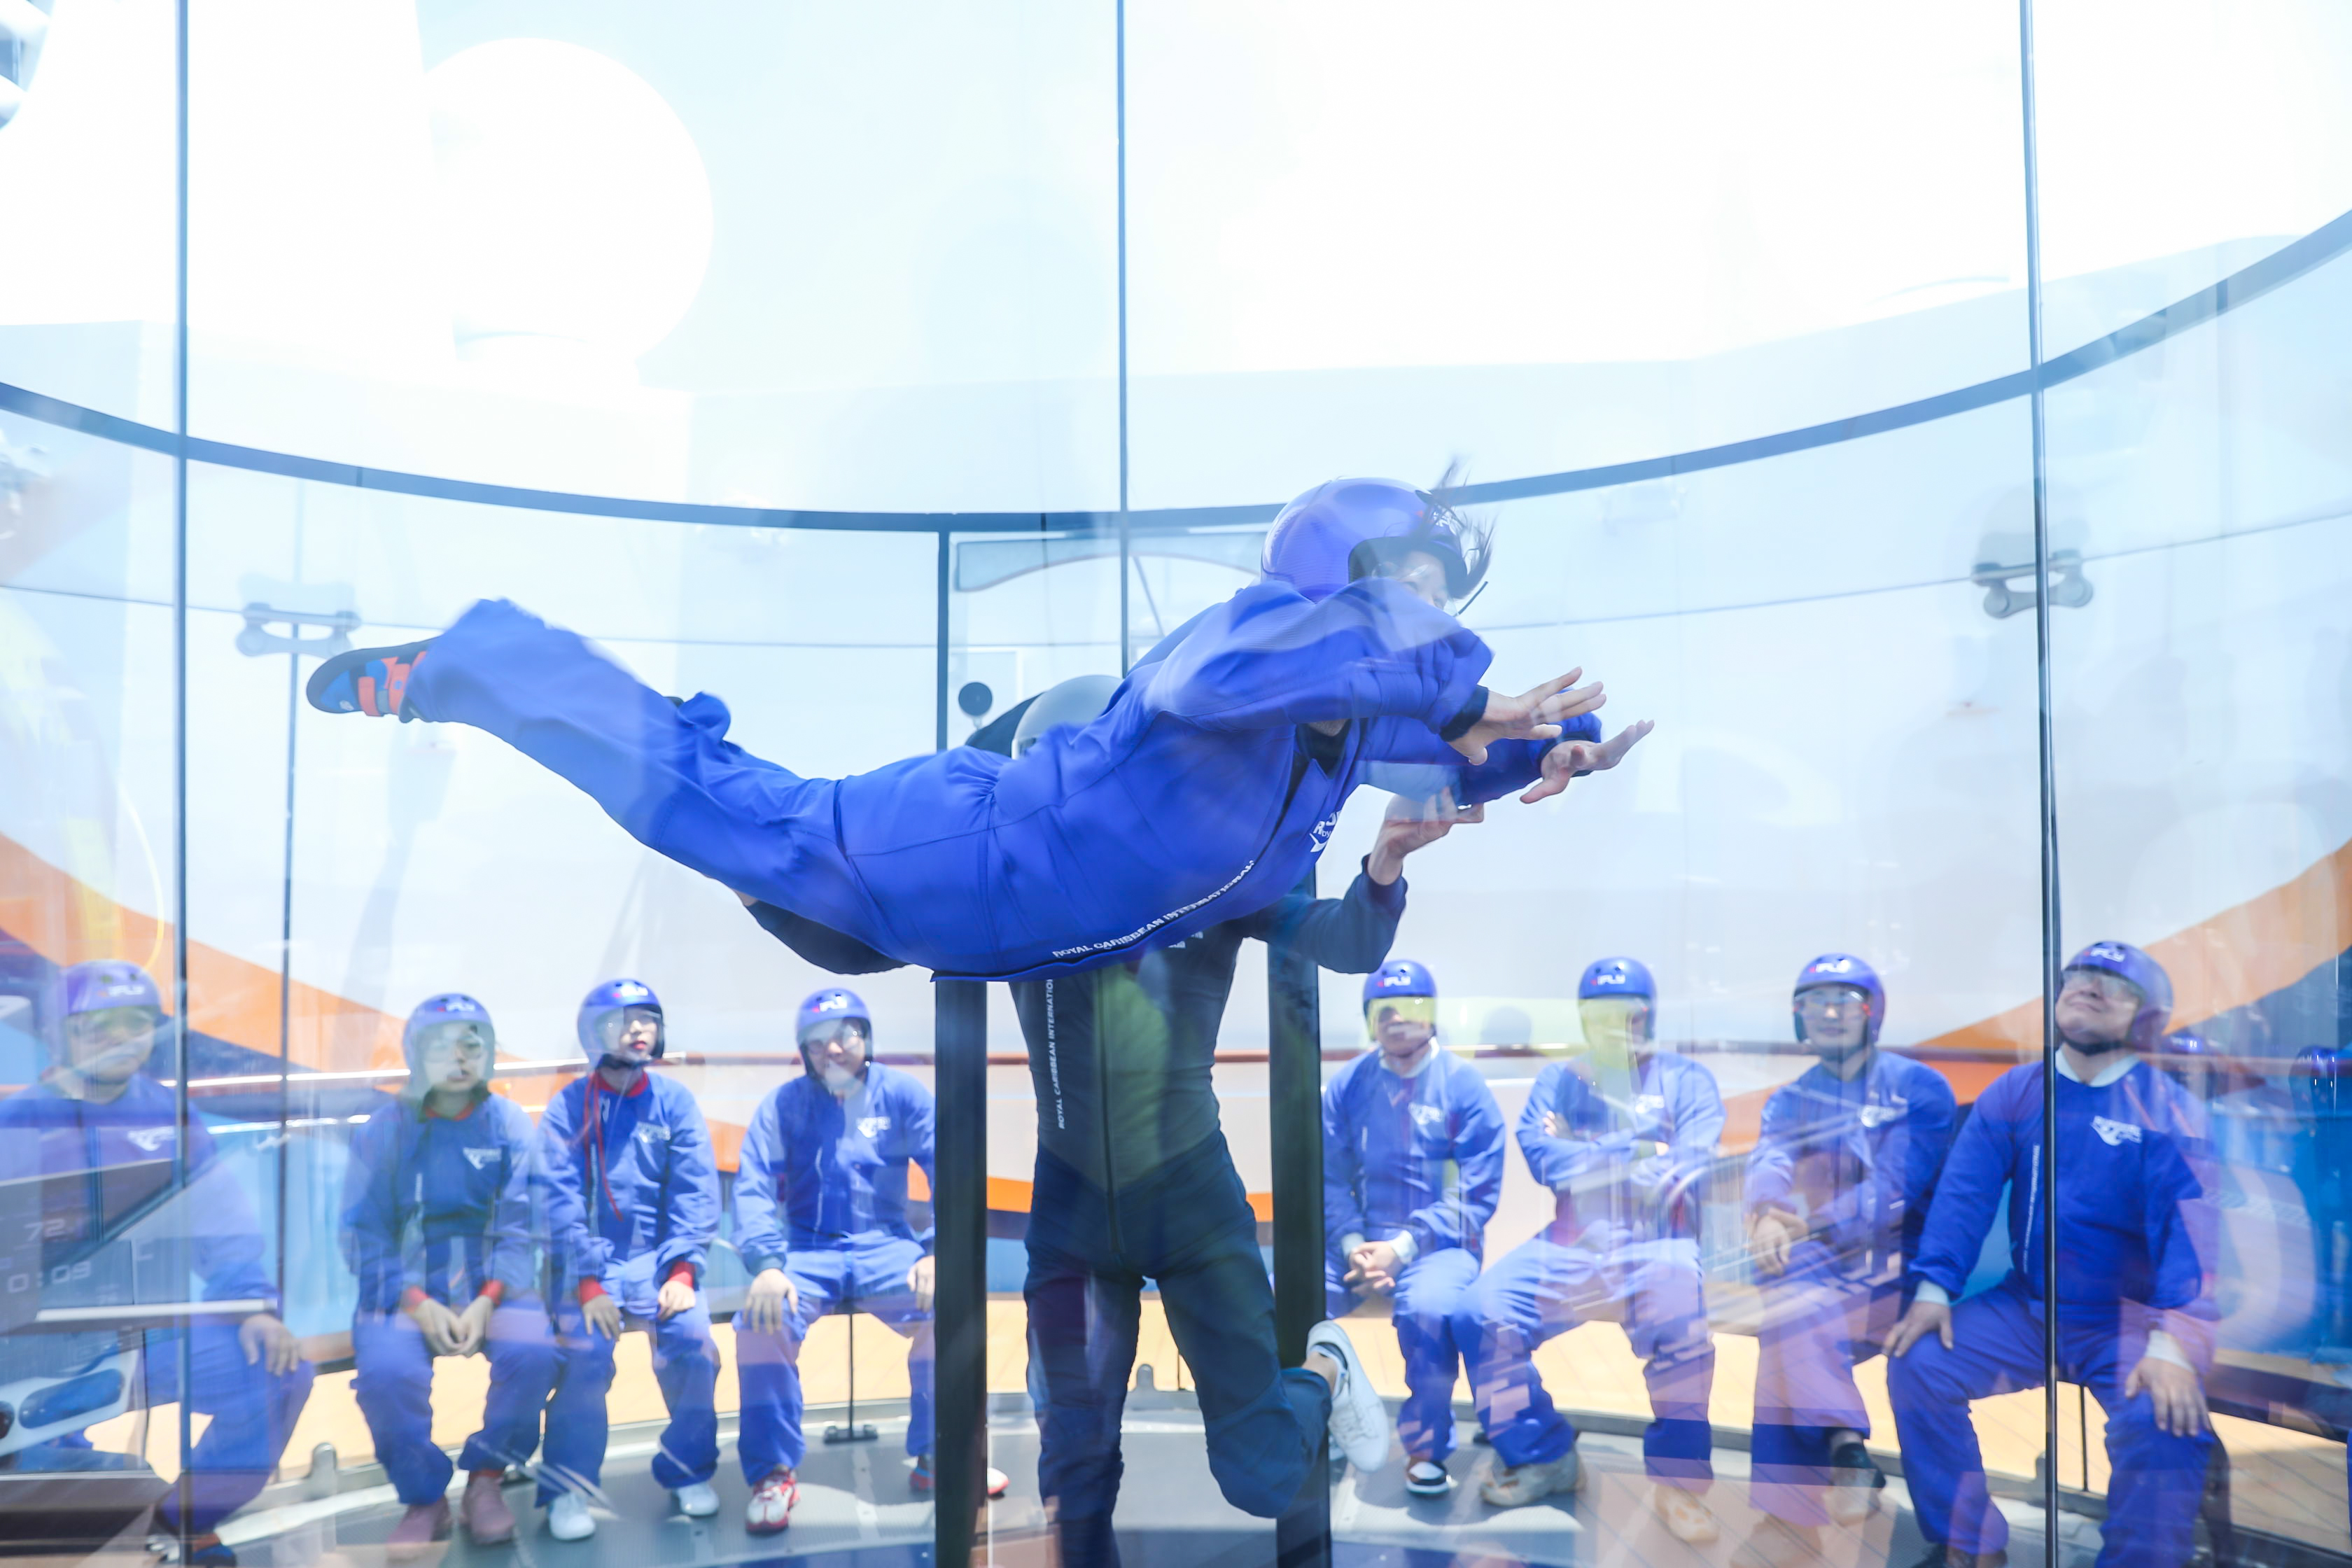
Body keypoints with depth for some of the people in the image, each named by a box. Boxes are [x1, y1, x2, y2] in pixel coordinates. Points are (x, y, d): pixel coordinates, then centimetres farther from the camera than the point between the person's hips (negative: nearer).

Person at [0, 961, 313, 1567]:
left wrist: (253, 1306, -10)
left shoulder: (170, 1116, 7)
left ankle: (187, 1519, 7)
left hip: (158, 1334, 3)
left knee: (280, 1371, -17)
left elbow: (222, 1223, 5)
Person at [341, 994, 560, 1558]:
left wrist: (488, 1300, -19)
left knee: (533, 1350, -29)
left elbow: (521, 1227, -2)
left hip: (492, 1284, 0)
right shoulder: (384, 1131, 1)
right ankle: (424, 1500, -3)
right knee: (385, 1370, -30)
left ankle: (486, 1479, -2)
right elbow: (364, 1235, -1)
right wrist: (417, 1304, -16)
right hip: (404, 1288, 0)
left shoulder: (510, 1125, 2)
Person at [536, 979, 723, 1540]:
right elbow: (560, 1203, -8)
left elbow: (696, 1194, -2)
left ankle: (689, 1471, 3)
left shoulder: (674, 1102, 3)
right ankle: (567, 1488, -6)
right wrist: (588, 1285, -18)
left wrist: (682, 1274, -14)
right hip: (588, 1263, -1)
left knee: (693, 1340, -20)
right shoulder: (568, 1109, -1)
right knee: (584, 1351, -24)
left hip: (658, 1257, 1)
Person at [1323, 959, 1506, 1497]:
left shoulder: (1463, 1085, -3)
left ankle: (1427, 1449, -11)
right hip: (1359, 1243, 3)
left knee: (1427, 1309, -36)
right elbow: (1331, 1179, 4)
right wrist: (1353, 1246, -14)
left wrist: (1402, 1248, -16)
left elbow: (1476, 1194, -7)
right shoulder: (1349, 1084, 6)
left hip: (1442, 1245, -3)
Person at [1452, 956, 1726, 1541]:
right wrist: (1637, 1152, -7)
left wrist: (1588, 1162, -13)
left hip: (1658, 1246, -3)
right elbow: (1542, 1155, -2)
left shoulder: (1686, 1079, 8)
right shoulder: (1556, 1082, 15)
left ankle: (1678, 1482, -16)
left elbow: (1694, 1163, -7)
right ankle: (1543, 1458, -2)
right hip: (1570, 1247, 3)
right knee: (1483, 1315, -19)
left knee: (1680, 1330, -34)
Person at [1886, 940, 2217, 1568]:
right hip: (2025, 1307, 4)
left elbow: (2191, 1227, -20)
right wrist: (1933, 1290, -16)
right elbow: (1964, 1193, -4)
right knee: (1918, 1365, -14)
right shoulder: (2013, 1093, 1)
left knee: (2165, 1421, -30)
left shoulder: (2171, 1112, -9)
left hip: (2130, 1319, -3)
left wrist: (2174, 1342, -32)